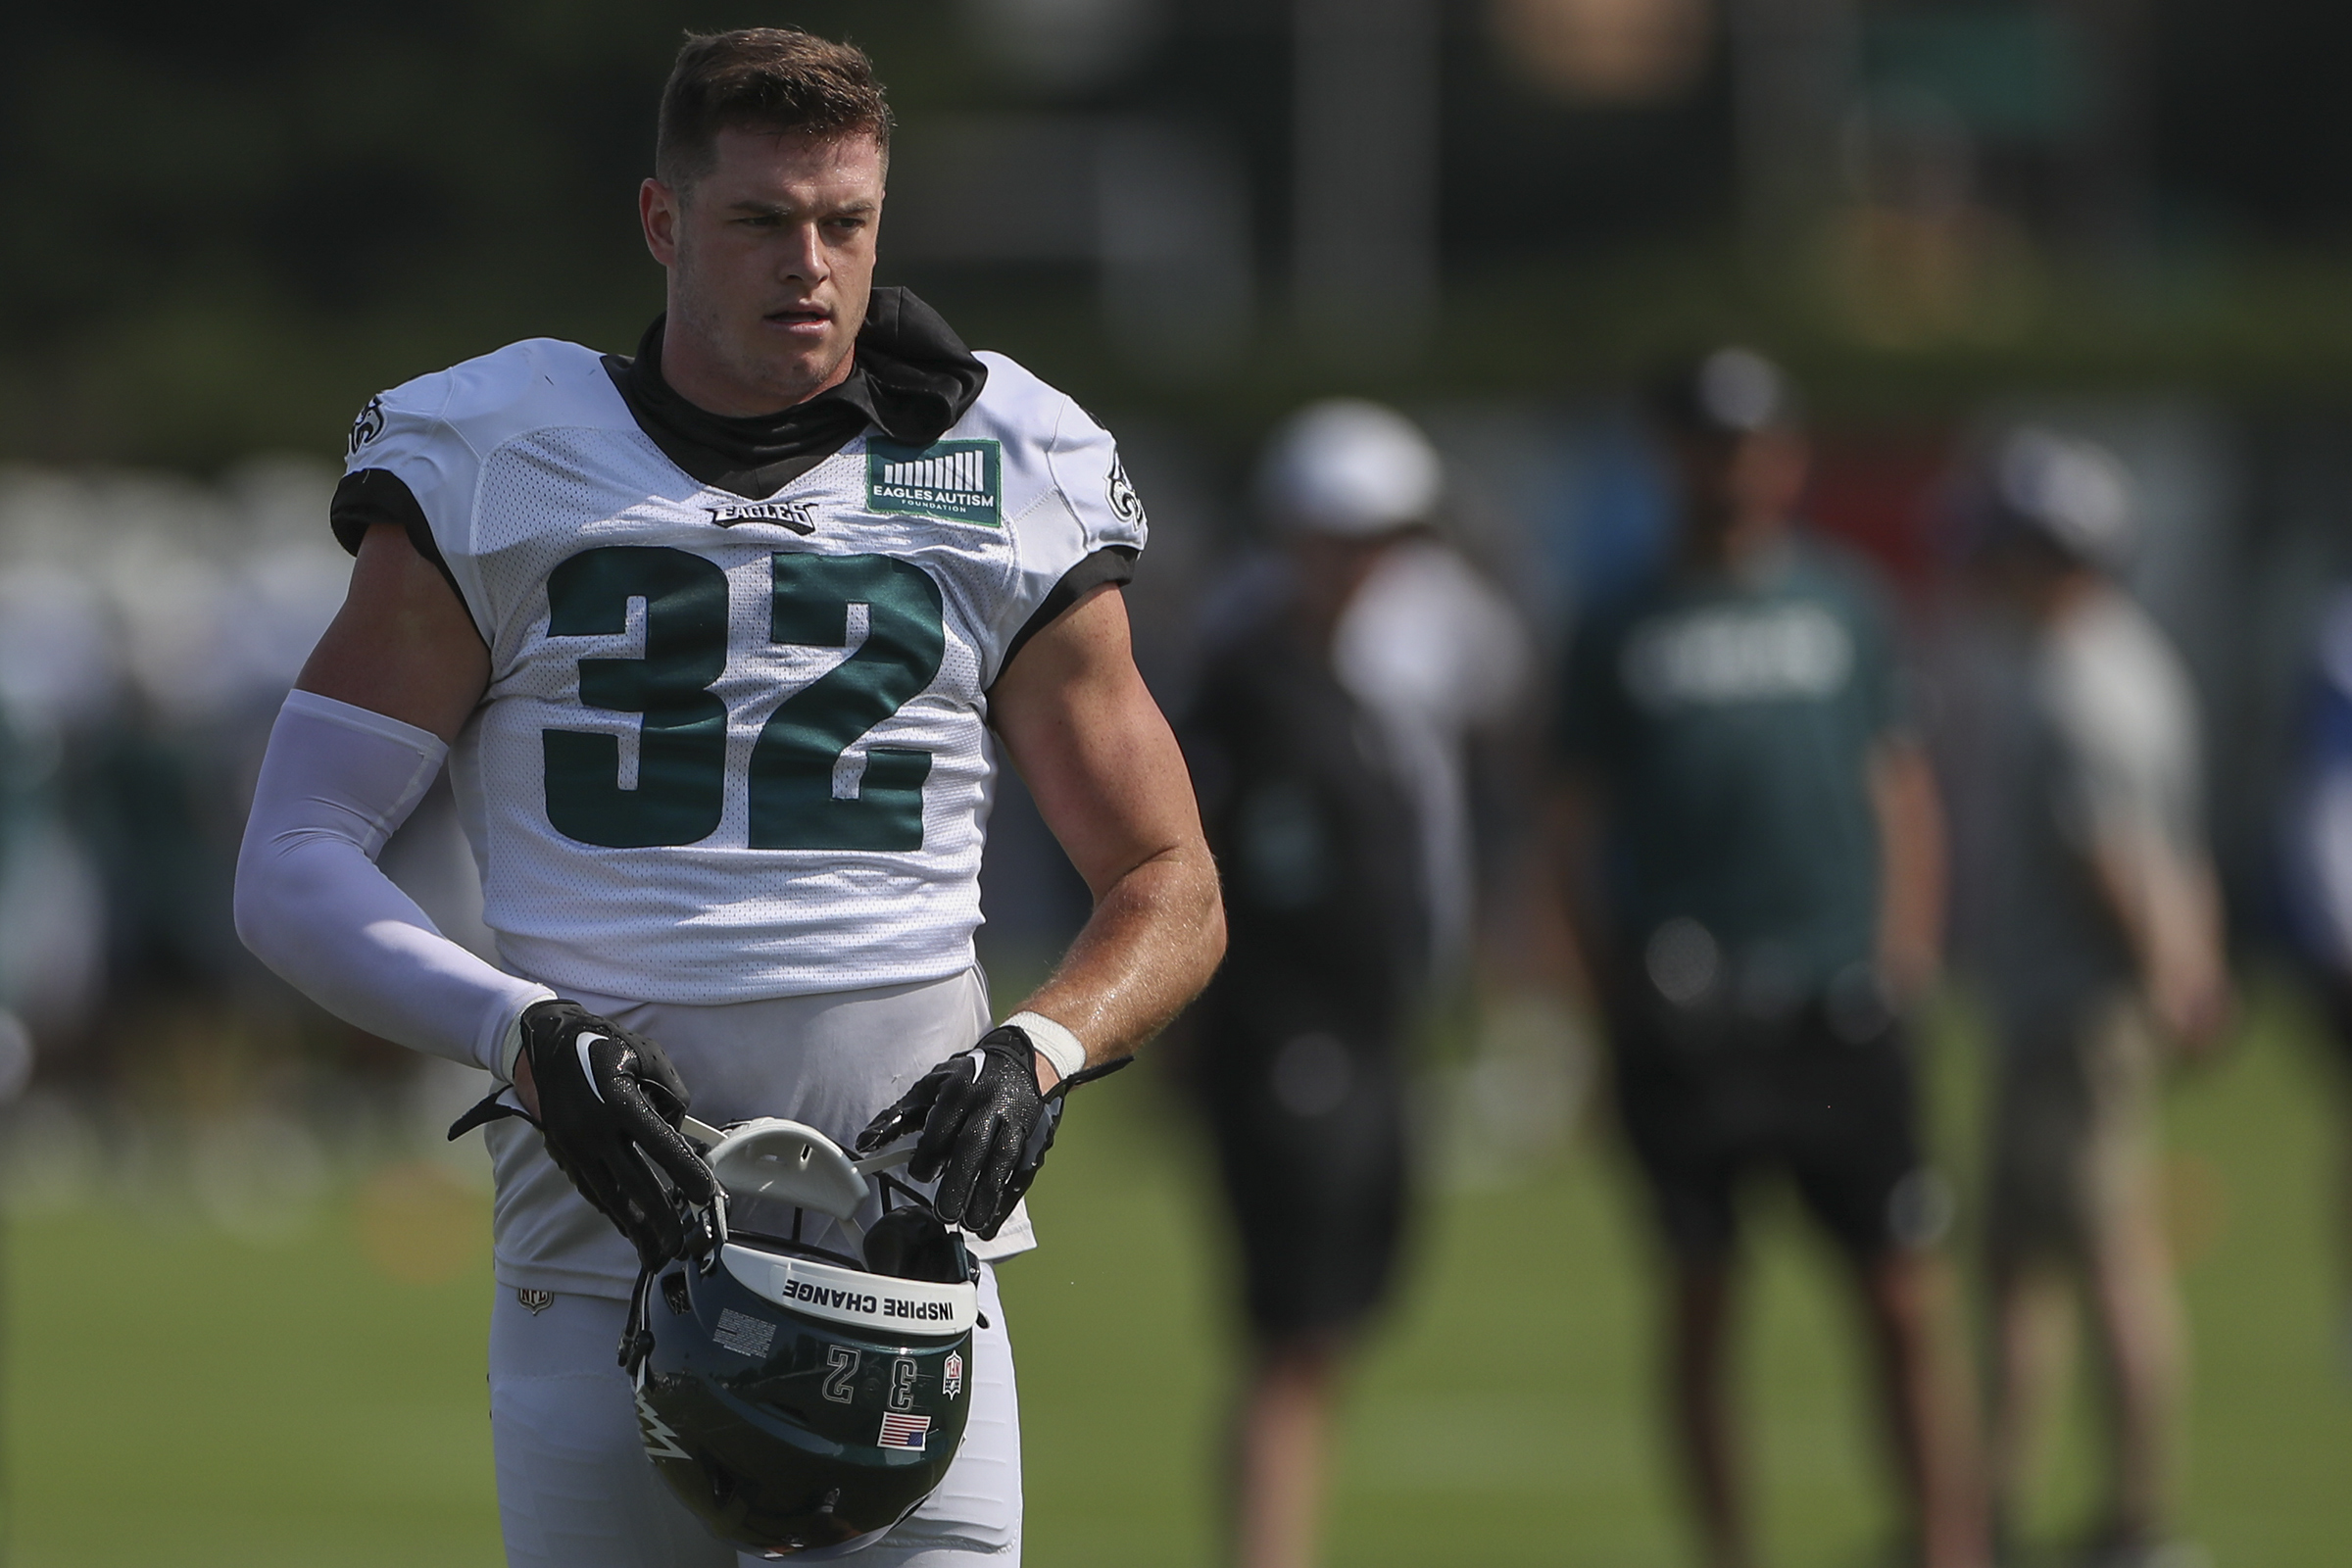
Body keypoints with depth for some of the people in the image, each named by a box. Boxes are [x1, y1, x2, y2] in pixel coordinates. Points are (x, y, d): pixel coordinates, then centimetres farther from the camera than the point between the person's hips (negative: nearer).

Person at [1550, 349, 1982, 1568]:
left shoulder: (1846, 604, 12)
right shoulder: (1623, 632, 7)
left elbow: (1904, 782, 15)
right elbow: (1580, 822, 9)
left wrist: (1901, 944, 3)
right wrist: (1611, 988, 0)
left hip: (1838, 1010, 1)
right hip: (1685, 1027, -1)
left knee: (1905, 1302, -2)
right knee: (1702, 1303, 5)